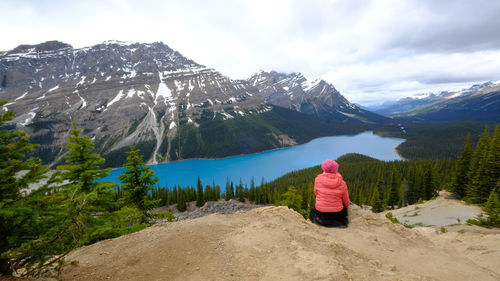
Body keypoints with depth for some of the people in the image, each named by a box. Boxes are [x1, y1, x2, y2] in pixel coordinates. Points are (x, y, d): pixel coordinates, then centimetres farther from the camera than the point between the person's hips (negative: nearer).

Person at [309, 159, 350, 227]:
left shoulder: (318, 179, -14)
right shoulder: (342, 183, -13)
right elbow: (346, 203, 0)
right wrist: (348, 202, 24)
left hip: (321, 211, -1)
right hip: (336, 213, 1)